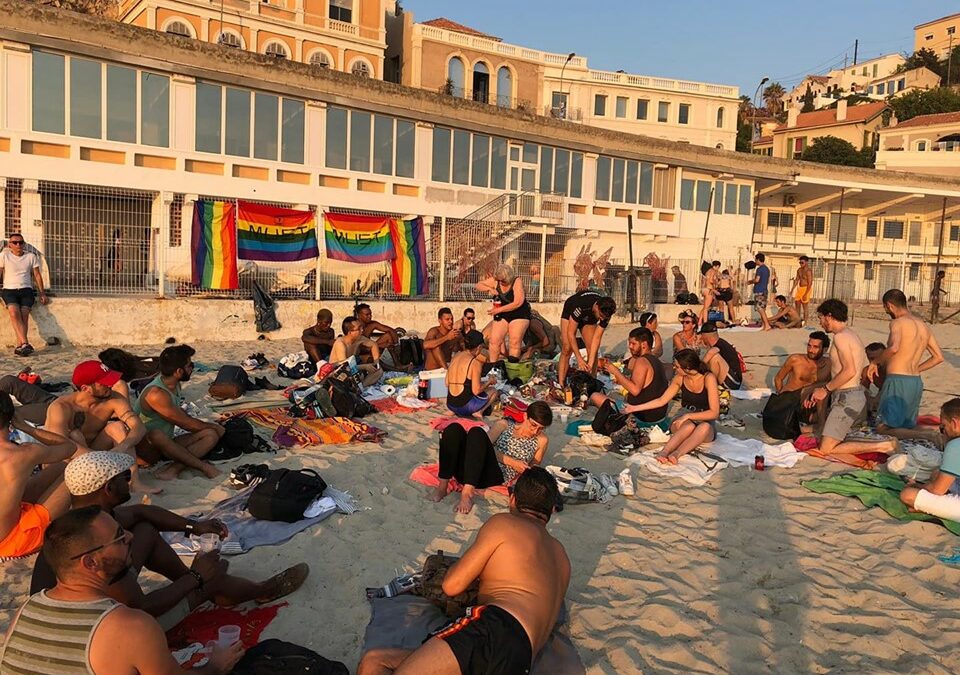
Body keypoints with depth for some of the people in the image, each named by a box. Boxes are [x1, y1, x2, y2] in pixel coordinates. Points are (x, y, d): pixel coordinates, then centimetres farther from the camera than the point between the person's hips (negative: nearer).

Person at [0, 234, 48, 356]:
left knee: (24, 314, -24)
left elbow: (37, 275, 14)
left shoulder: (31, 256, 11)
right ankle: (25, 344, -38)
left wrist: (42, 293, 8)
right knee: (14, 312, -29)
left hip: (26, 290, 1)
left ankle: (19, 346, -28)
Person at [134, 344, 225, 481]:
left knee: (211, 435, -11)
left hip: (167, 445, 8)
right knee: (155, 434, -41)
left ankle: (173, 469, -32)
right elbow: (185, 423, -16)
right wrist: (213, 426, -1)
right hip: (146, 448, -8)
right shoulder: (156, 394, -23)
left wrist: (206, 425, 14)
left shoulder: (175, 385, 5)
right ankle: (203, 466, -33)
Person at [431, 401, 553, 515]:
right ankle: (443, 486, -25)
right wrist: (511, 461, -10)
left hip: (495, 477, -3)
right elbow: (485, 447, 1)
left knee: (477, 432, -28)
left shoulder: (541, 440, 13)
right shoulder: (504, 425, 16)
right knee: (454, 428, -23)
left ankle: (467, 492, -37)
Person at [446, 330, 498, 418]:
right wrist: (489, 382, 5)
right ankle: (478, 412, -3)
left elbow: (447, 383, 12)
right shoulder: (475, 362, -13)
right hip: (465, 406, -6)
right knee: (493, 391, 18)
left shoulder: (455, 356, 7)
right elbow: (476, 391, -14)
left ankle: (454, 411, 12)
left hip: (450, 405, 6)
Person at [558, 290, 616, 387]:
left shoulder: (605, 312, -30)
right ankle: (561, 385, -16)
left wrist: (590, 363, -32)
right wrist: (579, 359, -40)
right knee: (567, 350, -17)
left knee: (593, 352, -9)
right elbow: (570, 334, -37)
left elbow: (597, 337, -26)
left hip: (589, 319, 4)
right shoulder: (580, 306, -43)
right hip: (570, 314, -4)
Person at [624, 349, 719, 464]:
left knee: (704, 427, -39)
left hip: (705, 423, -2)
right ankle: (663, 453, -48)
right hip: (684, 421, 2)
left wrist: (688, 416, -26)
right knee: (689, 426, -35)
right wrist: (635, 408, 4)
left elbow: (714, 413, -19)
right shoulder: (679, 378, -4)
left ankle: (676, 454, -47)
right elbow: (661, 401, 6)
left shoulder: (708, 378, -17)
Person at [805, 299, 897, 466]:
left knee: (826, 449, -10)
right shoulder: (851, 335, 18)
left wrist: (825, 389, -12)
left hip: (847, 398, -10)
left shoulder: (841, 336, -13)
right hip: (856, 395, 10)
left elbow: (849, 371, -23)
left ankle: (883, 446, -12)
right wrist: (818, 394, 18)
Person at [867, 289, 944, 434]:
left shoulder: (897, 323, -10)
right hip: (916, 382, 8)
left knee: (883, 429, -6)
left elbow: (894, 348, -28)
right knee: (908, 427, 17)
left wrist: (876, 362, -13)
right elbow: (938, 357, 20)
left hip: (897, 381, -8)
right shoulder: (924, 326, 14)